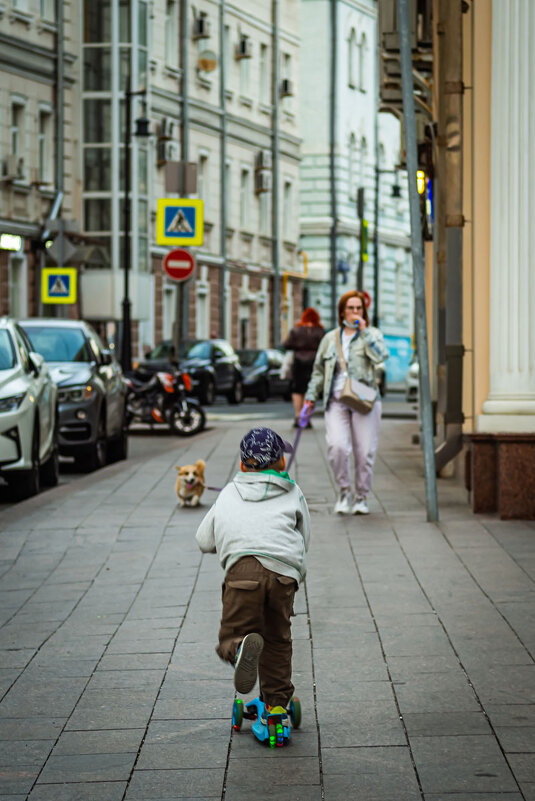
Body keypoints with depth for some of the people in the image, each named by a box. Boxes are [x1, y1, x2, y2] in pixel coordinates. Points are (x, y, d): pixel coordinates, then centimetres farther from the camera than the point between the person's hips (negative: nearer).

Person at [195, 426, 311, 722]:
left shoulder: (229, 493, 29)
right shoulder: (293, 494, 27)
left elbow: (204, 540, 30)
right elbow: (304, 541, 29)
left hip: (242, 567, -1)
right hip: (284, 574, 1)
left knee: (231, 635, 0)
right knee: (277, 638, 19)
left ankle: (242, 648, -35)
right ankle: (276, 702, 17)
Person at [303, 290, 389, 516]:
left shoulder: (372, 334, 8)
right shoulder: (330, 338, 15)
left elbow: (381, 356, -13)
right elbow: (319, 370, 21)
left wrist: (364, 332, -11)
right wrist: (311, 396, 16)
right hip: (336, 401, 1)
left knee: (364, 452, -3)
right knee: (337, 446, -16)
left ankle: (362, 498, 13)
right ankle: (344, 492, 2)